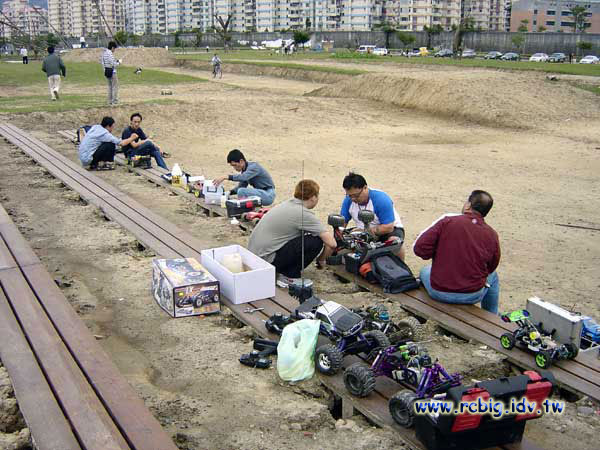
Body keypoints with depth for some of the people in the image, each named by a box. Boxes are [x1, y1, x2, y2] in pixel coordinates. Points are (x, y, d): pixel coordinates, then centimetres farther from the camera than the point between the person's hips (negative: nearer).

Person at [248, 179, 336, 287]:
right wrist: (321, 260, 4)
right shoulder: (304, 214, -14)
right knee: (316, 241, -11)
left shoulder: (288, 204, 11)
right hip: (266, 260, -9)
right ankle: (288, 277, -2)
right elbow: (331, 244, -15)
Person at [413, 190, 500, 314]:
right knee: (492, 276, 34)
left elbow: (419, 248, -15)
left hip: (439, 293, -1)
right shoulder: (492, 235, -6)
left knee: (425, 271, 33)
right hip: (473, 296, 1)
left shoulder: (447, 221, -13)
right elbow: (491, 267, 5)